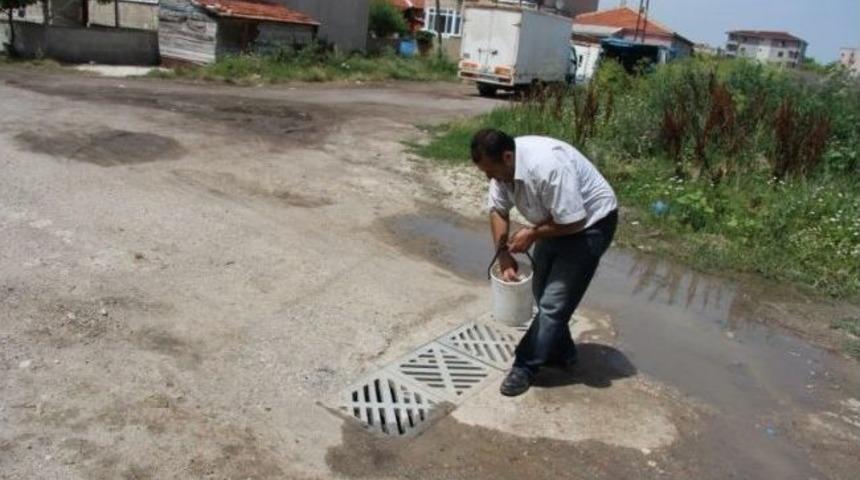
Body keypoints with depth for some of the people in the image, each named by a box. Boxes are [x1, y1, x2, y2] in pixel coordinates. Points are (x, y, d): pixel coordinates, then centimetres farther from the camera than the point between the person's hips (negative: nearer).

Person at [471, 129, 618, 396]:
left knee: (554, 301, -7)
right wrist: (504, 255, -10)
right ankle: (561, 354, 32)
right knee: (542, 293, 15)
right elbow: (498, 210, -1)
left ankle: (526, 367, 5)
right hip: (554, 222, 9)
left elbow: (573, 222, -32)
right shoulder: (502, 164, -12)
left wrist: (531, 234, -20)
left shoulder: (547, 166, -37)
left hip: (589, 223, -8)